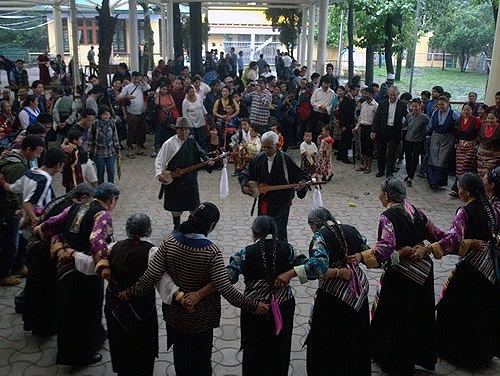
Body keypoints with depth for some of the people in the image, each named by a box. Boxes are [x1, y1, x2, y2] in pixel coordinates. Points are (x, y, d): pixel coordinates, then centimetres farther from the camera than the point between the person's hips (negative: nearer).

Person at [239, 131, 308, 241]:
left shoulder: (285, 159, -10)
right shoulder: (258, 159, 0)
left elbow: (300, 174, -8)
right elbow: (245, 174, 9)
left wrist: (302, 183, -30)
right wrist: (244, 186, -10)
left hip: (282, 203, -4)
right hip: (264, 202, 4)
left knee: (280, 232, -8)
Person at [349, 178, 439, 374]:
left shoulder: (388, 217, -20)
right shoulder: (413, 210, 1)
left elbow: (386, 247, -35)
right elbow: (433, 232, 9)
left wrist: (362, 257, -46)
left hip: (401, 275, -7)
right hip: (423, 269, 8)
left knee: (395, 318, 10)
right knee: (419, 314, 22)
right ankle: (421, 356, 40)